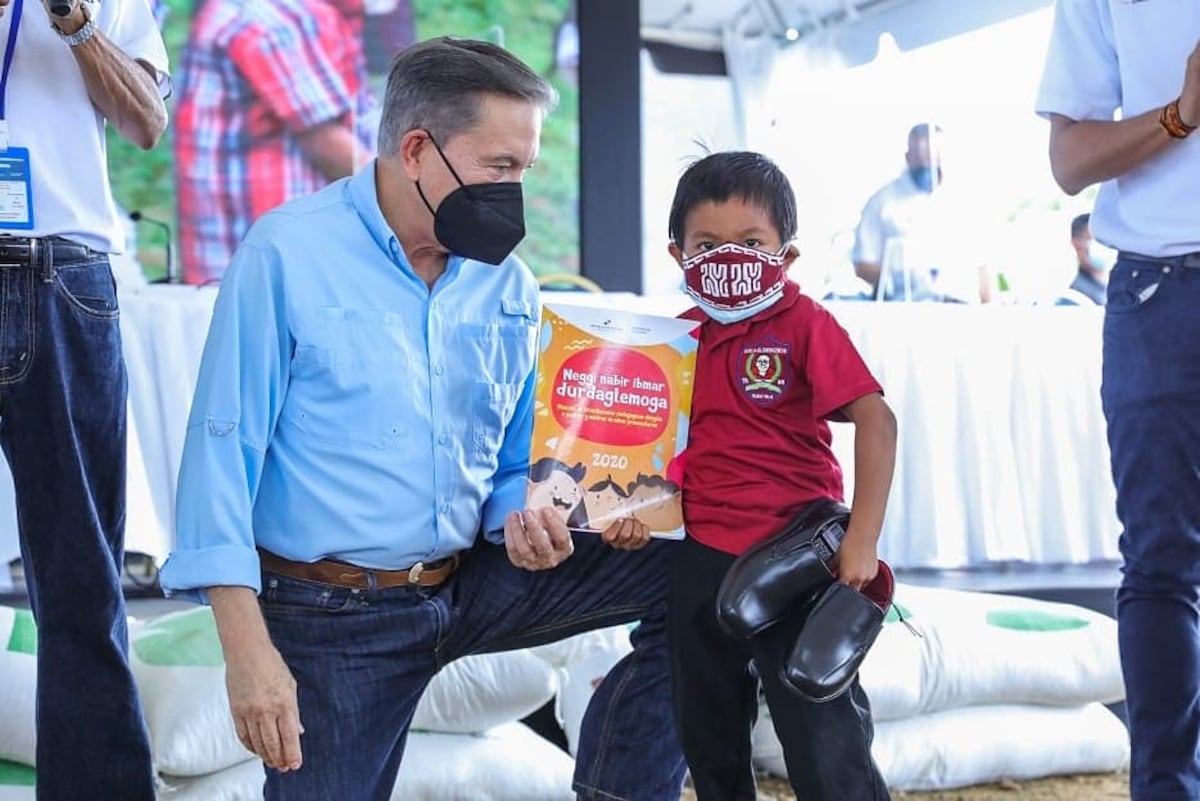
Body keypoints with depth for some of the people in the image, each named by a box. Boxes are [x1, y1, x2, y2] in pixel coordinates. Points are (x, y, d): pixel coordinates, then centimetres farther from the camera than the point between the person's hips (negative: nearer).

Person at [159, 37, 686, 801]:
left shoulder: (510, 285, 3)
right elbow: (224, 446, -15)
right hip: (329, 615, -4)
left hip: (474, 585, 5)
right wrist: (248, 646, -20)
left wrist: (526, 520, -13)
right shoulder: (288, 253, -12)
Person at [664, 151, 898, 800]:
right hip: (700, 561, 6)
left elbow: (875, 420, -19)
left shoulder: (804, 325, -10)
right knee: (708, 738, 18)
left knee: (827, 744, -1)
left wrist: (861, 541, -24)